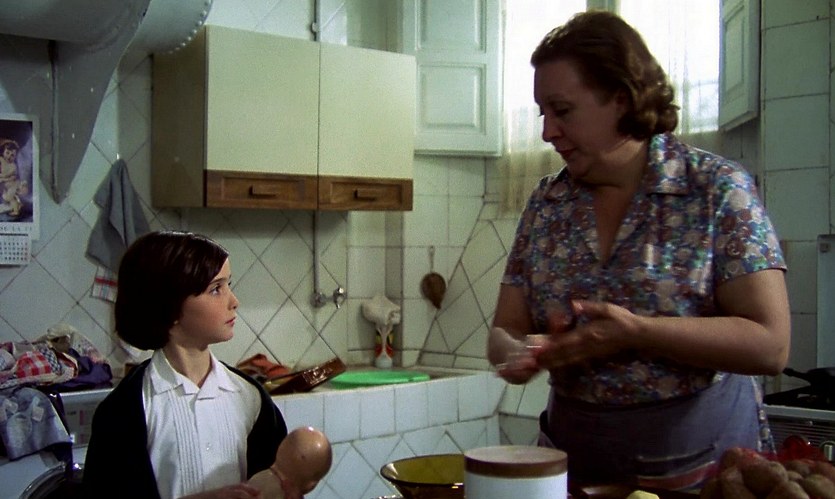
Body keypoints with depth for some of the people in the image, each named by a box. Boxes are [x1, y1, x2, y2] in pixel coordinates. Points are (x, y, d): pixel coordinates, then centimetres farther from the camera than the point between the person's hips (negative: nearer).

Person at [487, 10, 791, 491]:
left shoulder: (718, 189, -11)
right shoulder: (545, 204, 2)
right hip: (574, 464, 4)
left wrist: (635, 333, -26)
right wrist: (517, 353, -20)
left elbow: (770, 345, -16)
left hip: (702, 459, -4)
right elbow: (507, 328, 4)